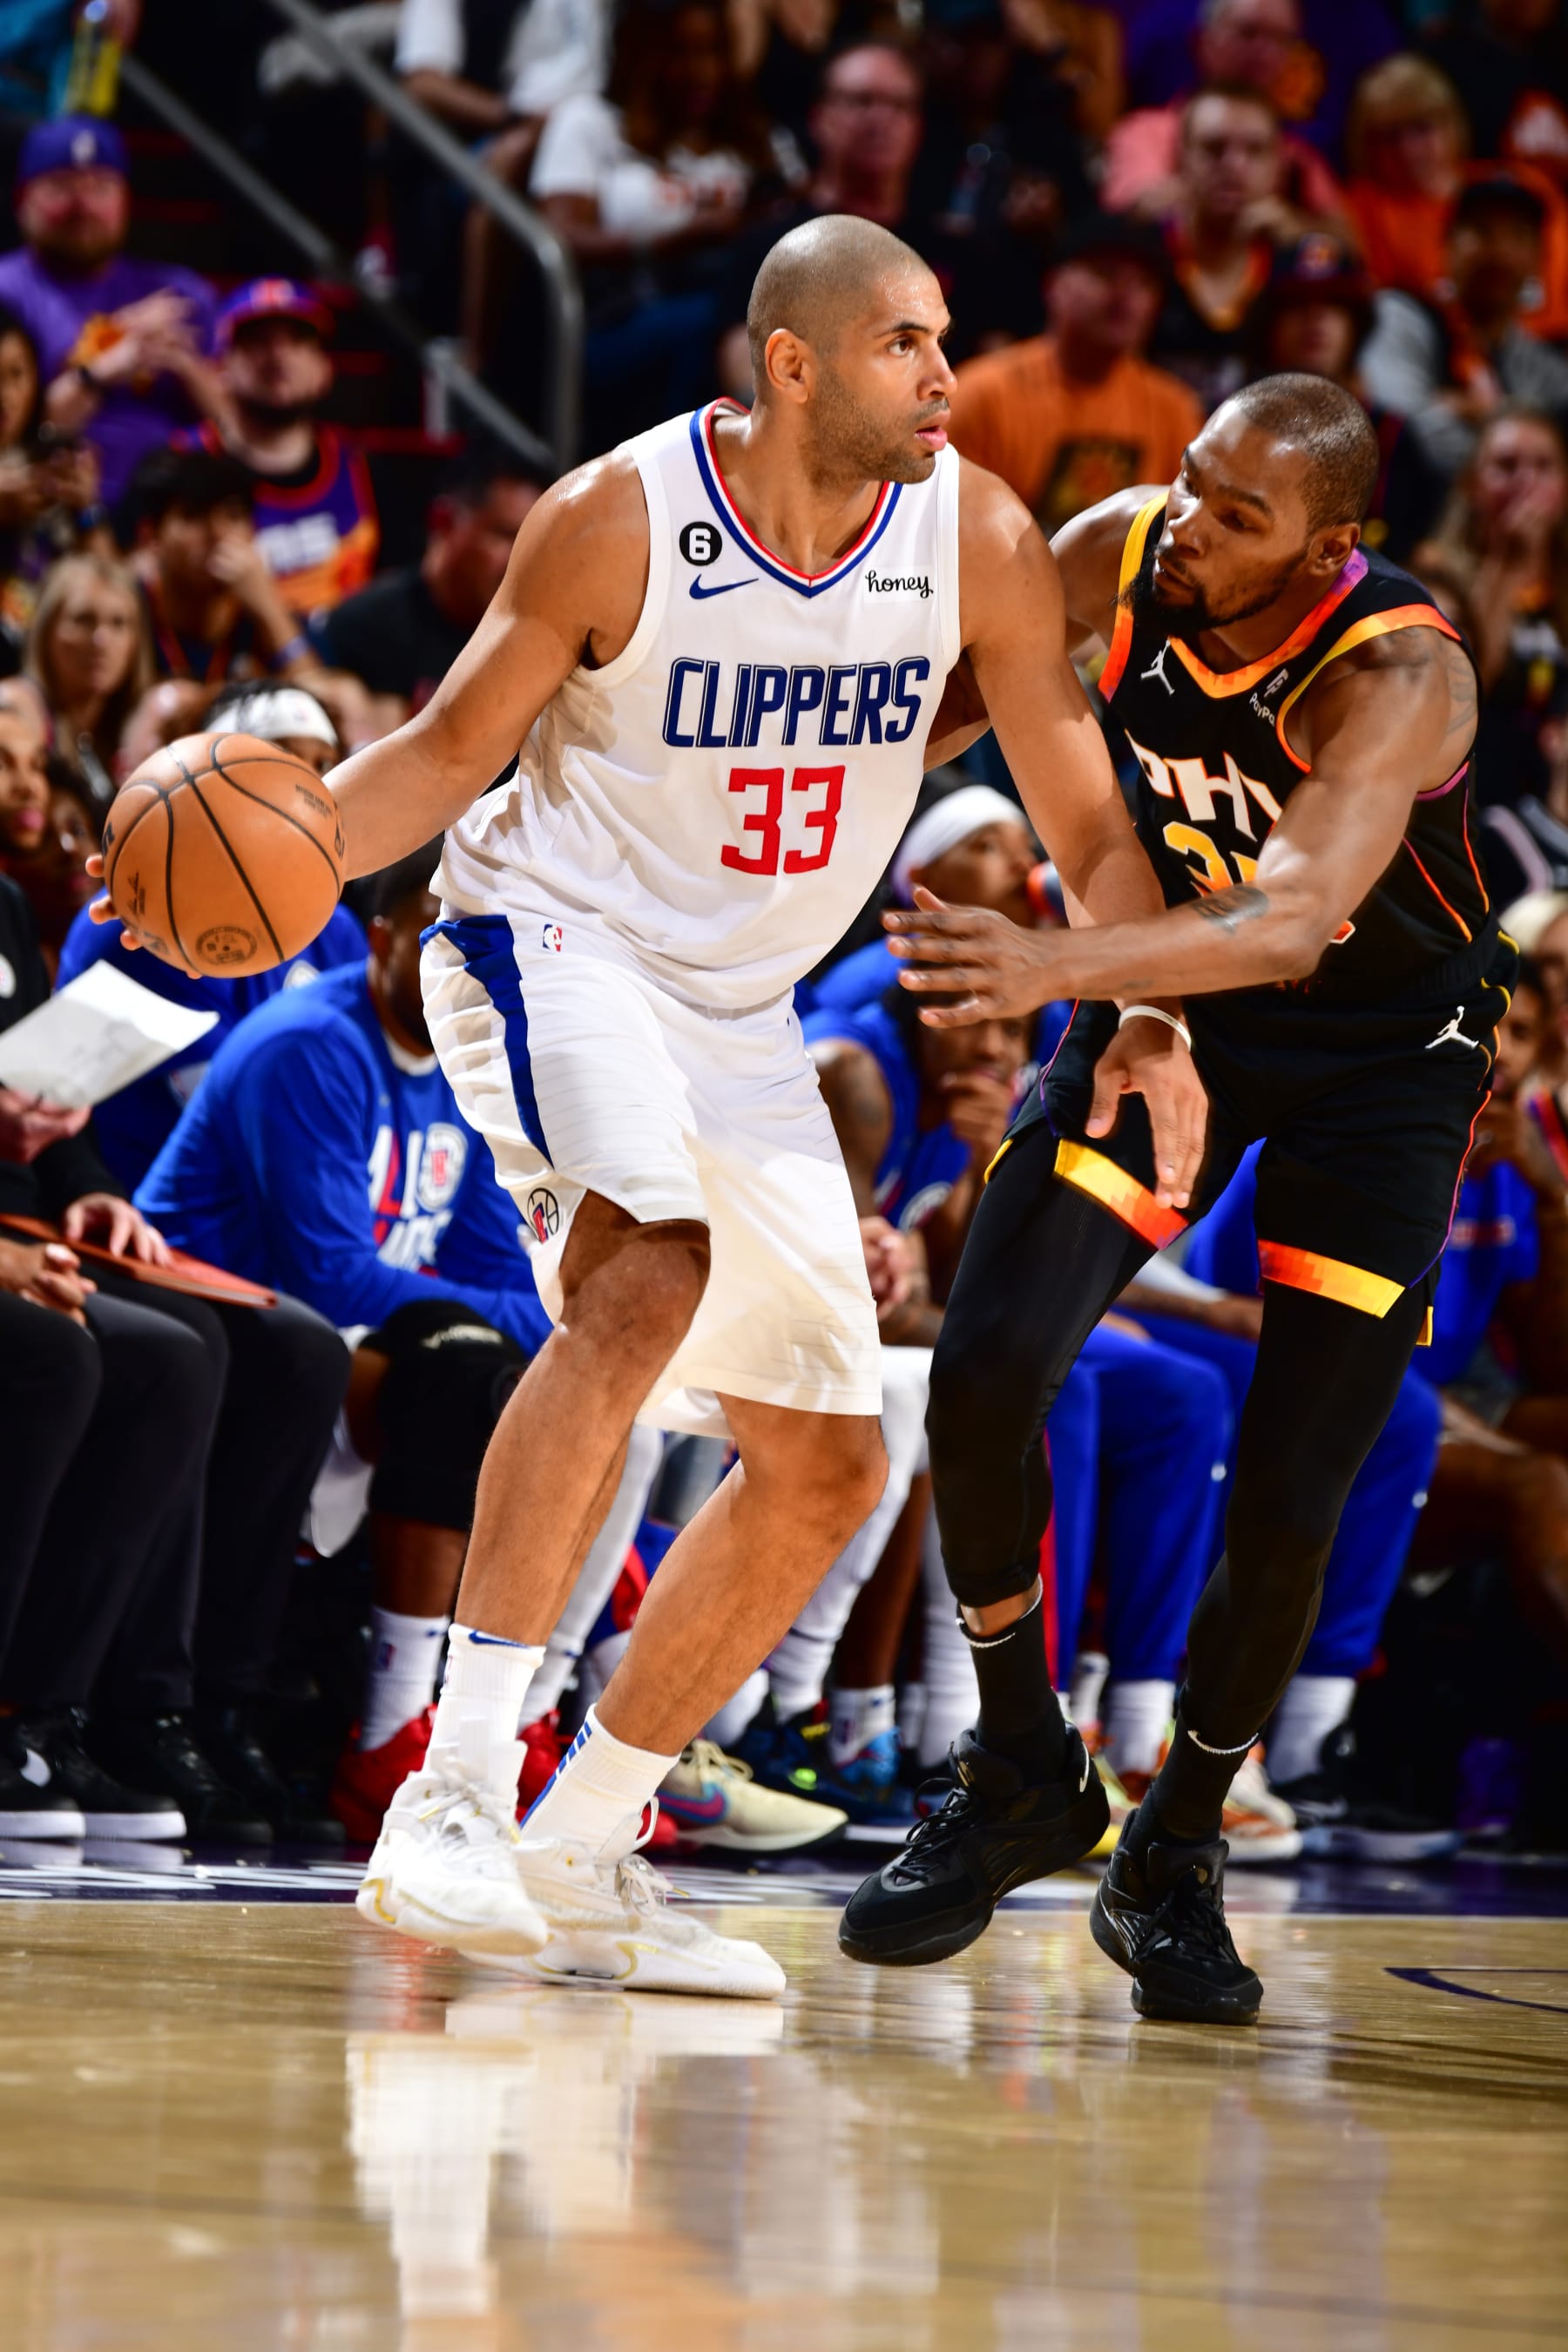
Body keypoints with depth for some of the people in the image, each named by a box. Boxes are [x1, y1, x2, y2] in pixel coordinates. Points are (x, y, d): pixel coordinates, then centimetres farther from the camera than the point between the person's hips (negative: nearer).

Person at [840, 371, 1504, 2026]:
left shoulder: (1398, 676, -34)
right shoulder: (1123, 555, -19)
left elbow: (1291, 923, -50)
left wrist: (1055, 967, -64)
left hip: (1380, 1048, -4)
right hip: (1171, 997, 4)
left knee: (1287, 1500, -9)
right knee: (984, 1374, -14)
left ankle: (1173, 1864, 16)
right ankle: (1013, 1778, 8)